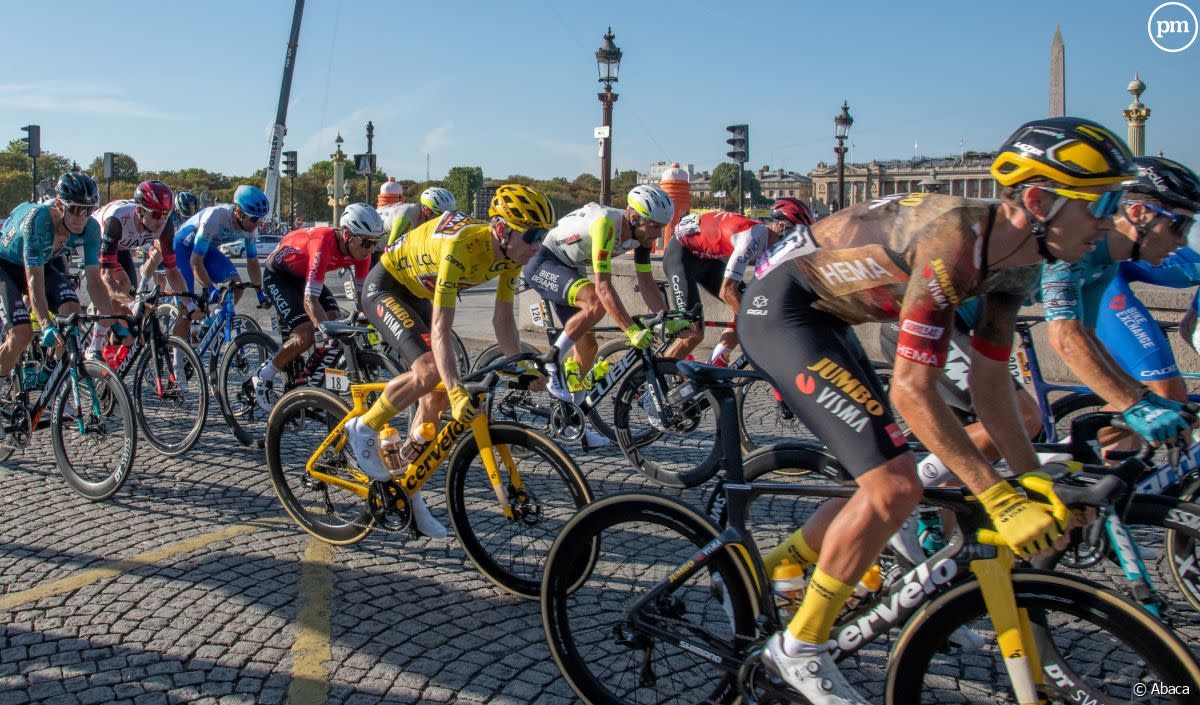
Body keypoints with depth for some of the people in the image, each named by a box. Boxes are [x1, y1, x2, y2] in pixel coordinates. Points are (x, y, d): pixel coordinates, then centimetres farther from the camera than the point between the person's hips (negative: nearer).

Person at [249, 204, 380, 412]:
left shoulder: (360, 249, -19)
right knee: (306, 335, -20)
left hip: (304, 276, 7)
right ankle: (262, 378, 0)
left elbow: (363, 292, -9)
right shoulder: (323, 244, -39)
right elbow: (310, 300, -42)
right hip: (278, 275, -7)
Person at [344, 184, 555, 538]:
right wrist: (456, 390, -50)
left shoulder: (511, 254, -16)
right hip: (385, 287, -8)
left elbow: (503, 317, -6)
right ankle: (363, 429, -5)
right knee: (430, 370, -29)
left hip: (420, 295, 8)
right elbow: (441, 326, -42)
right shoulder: (461, 246, -39)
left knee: (437, 395, 2)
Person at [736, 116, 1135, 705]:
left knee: (882, 482, 10)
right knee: (893, 487, -16)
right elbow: (911, 391, -30)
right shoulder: (955, 241, -29)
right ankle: (799, 651, 1)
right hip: (779, 309, -10)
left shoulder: (1015, 263, 0)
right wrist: (999, 497, -28)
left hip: (823, 317, 10)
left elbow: (990, 380, 9)